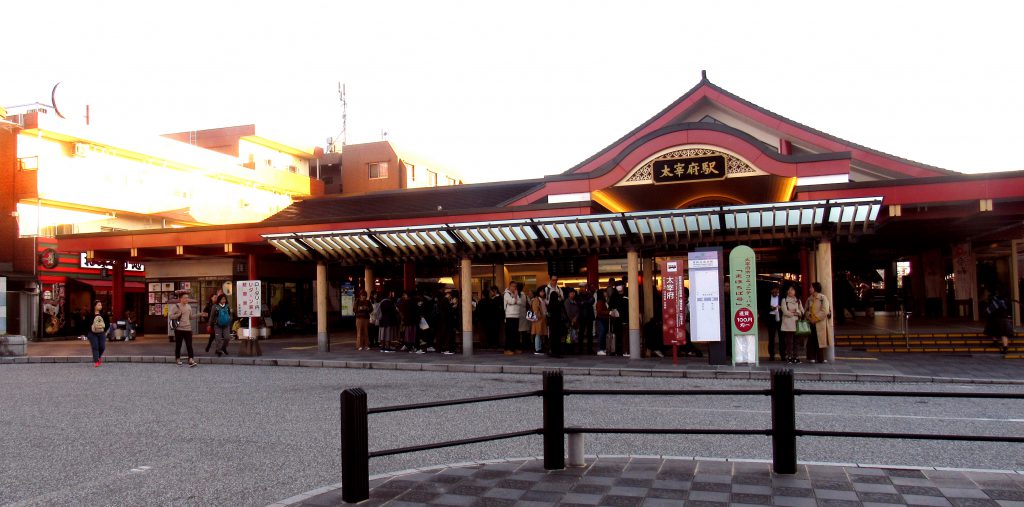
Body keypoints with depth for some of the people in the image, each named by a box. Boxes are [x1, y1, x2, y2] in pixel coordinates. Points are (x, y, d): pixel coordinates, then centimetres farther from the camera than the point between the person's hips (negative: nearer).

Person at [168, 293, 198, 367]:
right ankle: (177, 359, 22)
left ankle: (191, 360, -13)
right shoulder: (176, 306, -5)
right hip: (179, 329, -3)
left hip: (188, 329, 3)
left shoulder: (189, 306, 12)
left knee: (189, 345, -6)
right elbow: (170, 316, -12)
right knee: (178, 345, 8)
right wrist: (179, 314, -17)